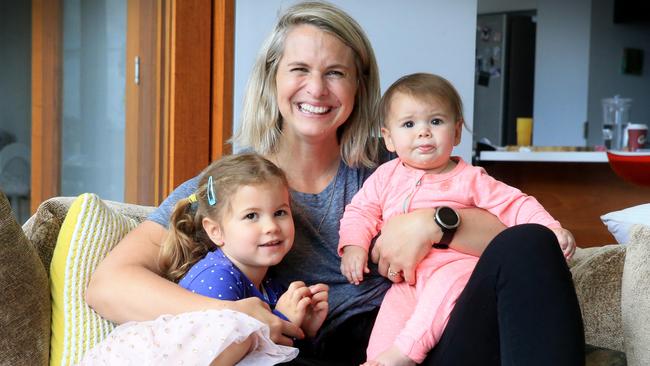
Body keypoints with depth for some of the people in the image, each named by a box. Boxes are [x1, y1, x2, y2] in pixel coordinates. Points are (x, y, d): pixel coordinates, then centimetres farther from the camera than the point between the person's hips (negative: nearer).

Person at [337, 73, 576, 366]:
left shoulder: (469, 179, 9)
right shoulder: (387, 176, 18)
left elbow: (517, 205, 5)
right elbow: (361, 210, 19)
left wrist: (552, 229, -12)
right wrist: (353, 246, -1)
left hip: (456, 264, -3)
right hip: (406, 278, 3)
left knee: (447, 283, -36)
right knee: (391, 314, -26)